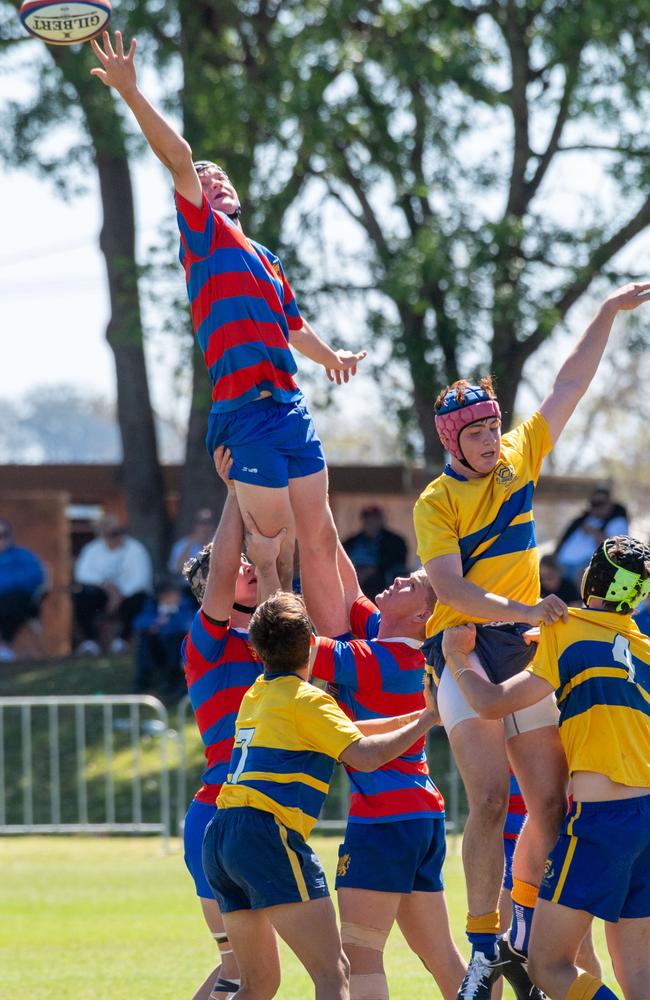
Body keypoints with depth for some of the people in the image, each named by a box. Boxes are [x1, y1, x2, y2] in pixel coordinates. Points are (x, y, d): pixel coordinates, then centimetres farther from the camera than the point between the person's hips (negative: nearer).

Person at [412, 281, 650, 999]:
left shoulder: (519, 460, 9)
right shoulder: (436, 502, -5)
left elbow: (569, 386, 11)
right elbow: (448, 589, -15)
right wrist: (523, 610, -24)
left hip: (525, 653, 6)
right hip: (465, 649, -5)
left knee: (552, 800, 3)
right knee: (490, 796, -17)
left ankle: (523, 933, 19)